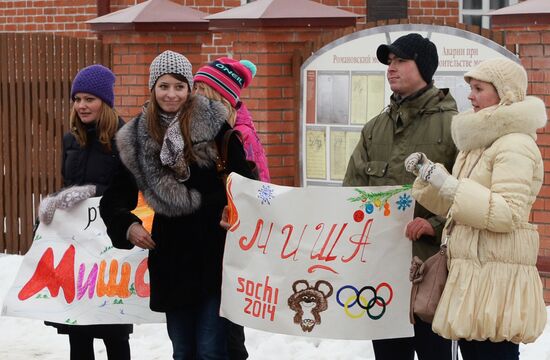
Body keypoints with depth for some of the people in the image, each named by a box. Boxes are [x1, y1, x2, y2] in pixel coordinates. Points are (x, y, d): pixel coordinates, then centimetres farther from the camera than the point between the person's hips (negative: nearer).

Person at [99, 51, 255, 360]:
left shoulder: (212, 122, -2)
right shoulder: (138, 138, 8)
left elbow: (243, 178, -2)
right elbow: (115, 196, 13)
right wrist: (128, 226, -4)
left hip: (214, 254, -4)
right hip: (171, 257, 4)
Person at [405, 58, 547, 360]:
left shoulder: (515, 145, -11)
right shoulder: (481, 141, 18)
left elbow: (508, 213, -21)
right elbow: (457, 206, 24)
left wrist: (448, 185, -20)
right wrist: (427, 172, 9)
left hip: (496, 275, -9)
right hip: (470, 272, 9)